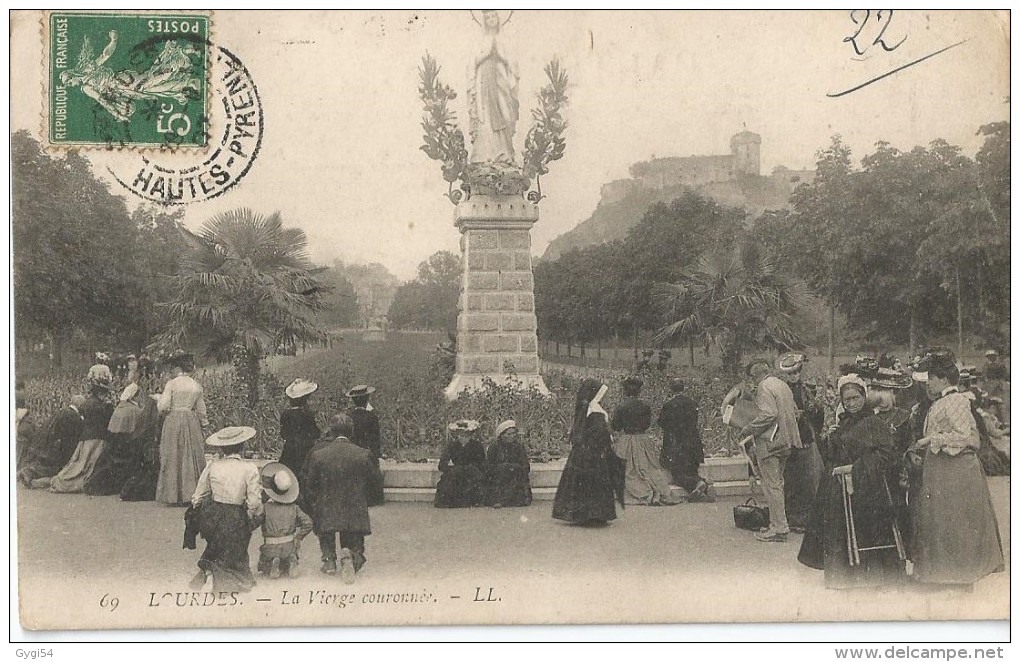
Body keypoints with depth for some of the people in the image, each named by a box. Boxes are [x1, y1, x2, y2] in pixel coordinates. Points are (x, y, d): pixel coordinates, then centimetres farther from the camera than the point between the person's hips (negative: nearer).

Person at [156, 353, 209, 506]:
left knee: (172, 458, 4)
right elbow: (201, 410, 11)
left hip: (173, 421, -3)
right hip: (191, 422, 3)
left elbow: (163, 406, -11)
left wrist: (171, 408, 10)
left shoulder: (172, 384, -7)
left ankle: (173, 495, 4)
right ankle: (191, 493, 7)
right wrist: (204, 424, 23)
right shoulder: (197, 386, 5)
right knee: (192, 457, 8)